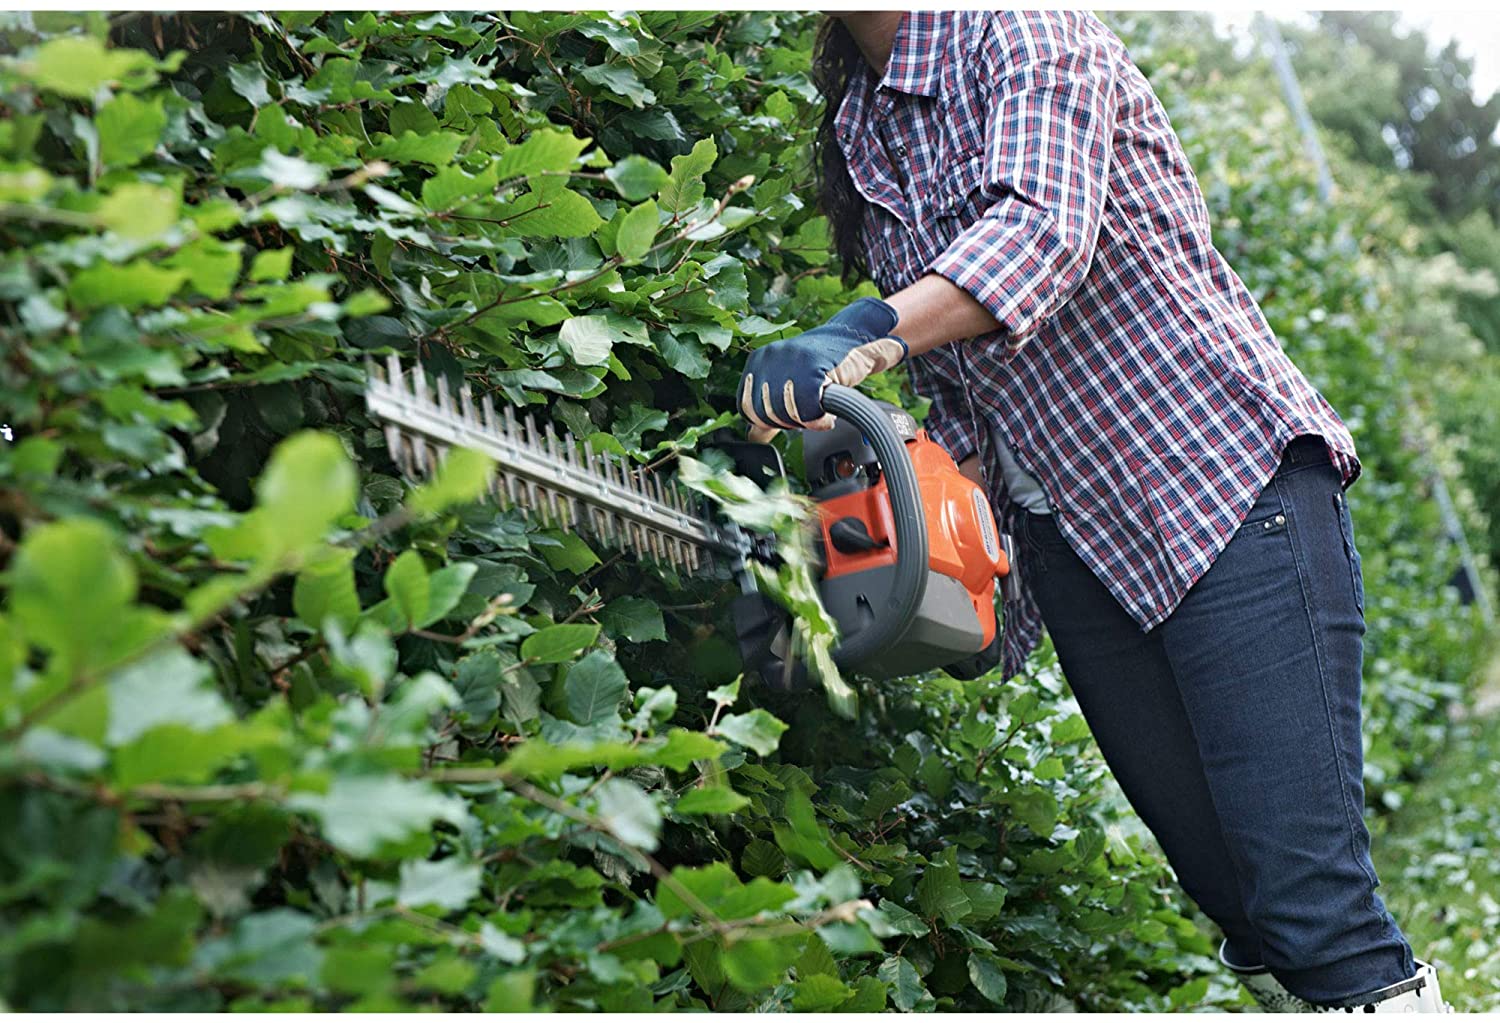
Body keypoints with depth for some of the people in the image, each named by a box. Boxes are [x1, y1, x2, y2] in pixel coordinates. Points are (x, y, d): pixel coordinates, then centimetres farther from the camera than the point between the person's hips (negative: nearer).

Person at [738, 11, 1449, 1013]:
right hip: (1070, 545, 7)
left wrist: (863, 336, -41)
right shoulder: (859, 132, 16)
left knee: (1310, 893, -14)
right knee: (1226, 884, 6)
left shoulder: (1021, 28, -6)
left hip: (1230, 485, -7)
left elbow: (1044, 228, -26)